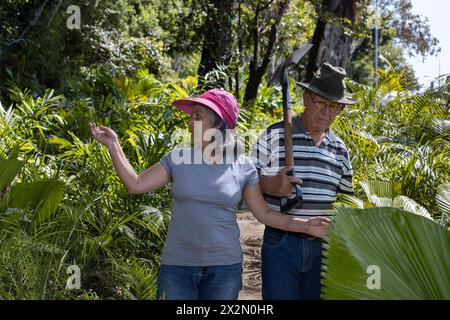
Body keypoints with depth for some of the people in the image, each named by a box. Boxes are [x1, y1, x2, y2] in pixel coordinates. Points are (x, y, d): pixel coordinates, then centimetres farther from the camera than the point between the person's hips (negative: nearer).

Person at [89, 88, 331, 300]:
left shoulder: (243, 166, -1)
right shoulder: (177, 159, 0)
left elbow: (264, 214, 2)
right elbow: (135, 184, -1)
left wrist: (305, 225, -7)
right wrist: (113, 144, -4)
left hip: (225, 267, 0)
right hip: (177, 266, 0)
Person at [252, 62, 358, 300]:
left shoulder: (339, 149, 10)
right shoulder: (274, 135, -4)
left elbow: (346, 198, 18)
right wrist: (271, 185, -24)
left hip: (323, 246, 4)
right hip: (281, 244, -4)